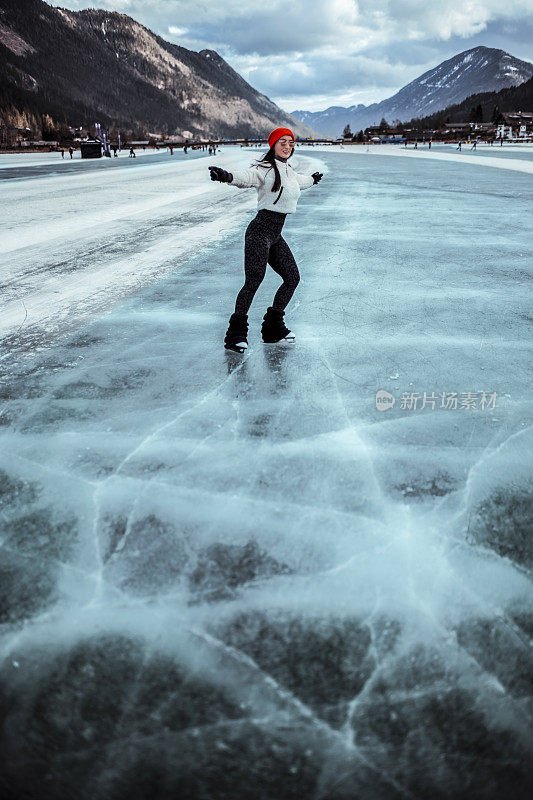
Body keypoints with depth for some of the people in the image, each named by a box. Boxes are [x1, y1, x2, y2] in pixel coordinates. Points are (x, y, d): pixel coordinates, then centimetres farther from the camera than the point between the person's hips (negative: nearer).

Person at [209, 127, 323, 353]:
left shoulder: (289, 171, 17)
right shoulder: (265, 169, -8)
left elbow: (300, 181, 42)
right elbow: (246, 177, -29)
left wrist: (312, 179, 63)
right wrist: (227, 176, -50)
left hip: (276, 236, 9)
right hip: (259, 232, -9)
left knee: (292, 278, 8)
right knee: (254, 281, -18)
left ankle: (273, 328, 18)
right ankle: (236, 334, -13)